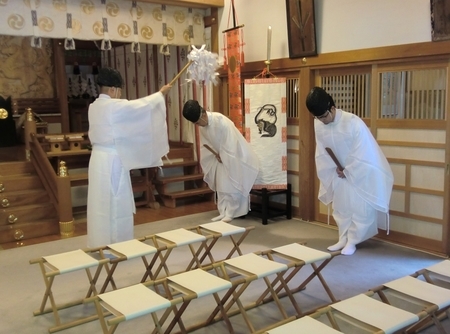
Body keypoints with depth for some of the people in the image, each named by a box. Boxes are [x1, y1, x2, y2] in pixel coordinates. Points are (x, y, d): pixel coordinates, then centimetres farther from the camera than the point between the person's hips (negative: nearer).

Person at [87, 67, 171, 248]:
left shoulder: (94, 107, 9)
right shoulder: (114, 106, -16)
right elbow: (142, 105, -5)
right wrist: (160, 93, 10)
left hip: (98, 158, 9)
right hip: (112, 160, -8)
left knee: (101, 203, 14)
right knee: (116, 204, 2)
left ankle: (100, 243, 24)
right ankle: (118, 243, 12)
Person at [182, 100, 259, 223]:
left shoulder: (221, 121, -30)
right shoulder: (202, 125, -6)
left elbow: (230, 145, -25)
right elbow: (205, 144, 5)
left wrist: (222, 157, -14)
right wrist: (216, 155, -6)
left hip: (233, 156, -7)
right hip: (221, 157, 7)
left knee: (231, 185, -4)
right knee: (221, 186, 8)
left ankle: (230, 214, 5)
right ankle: (223, 213, 15)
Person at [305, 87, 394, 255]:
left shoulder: (353, 122, -29)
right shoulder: (318, 125, -13)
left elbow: (362, 153, -22)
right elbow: (322, 153, -2)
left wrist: (347, 171, -15)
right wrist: (335, 169, -10)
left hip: (360, 173, -5)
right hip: (339, 173, 5)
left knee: (359, 209, 2)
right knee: (340, 208, 13)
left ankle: (352, 241, 16)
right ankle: (343, 239, 25)